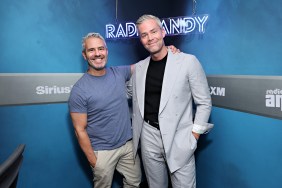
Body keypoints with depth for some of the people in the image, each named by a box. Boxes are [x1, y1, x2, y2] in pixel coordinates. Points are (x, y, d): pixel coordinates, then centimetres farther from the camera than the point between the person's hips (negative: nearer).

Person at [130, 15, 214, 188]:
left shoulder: (188, 61, -8)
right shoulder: (139, 67, 5)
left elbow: (204, 103, -4)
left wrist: (194, 136, -7)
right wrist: (136, 135, 13)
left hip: (178, 139, -3)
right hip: (149, 136, 4)